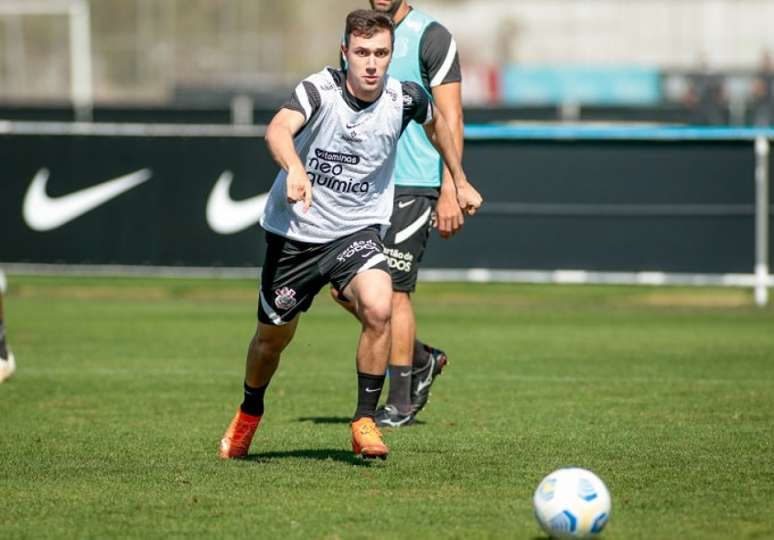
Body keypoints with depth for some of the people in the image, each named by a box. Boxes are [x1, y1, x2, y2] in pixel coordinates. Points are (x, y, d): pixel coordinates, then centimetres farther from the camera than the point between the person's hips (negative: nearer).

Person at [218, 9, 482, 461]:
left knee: (379, 308, -28)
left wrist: (460, 182, 22)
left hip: (358, 230, 1)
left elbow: (437, 122, 14)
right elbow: (279, 129, -39)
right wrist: (294, 169, -60)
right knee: (273, 336, 14)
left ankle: (365, 420, -13)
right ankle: (250, 412, 46)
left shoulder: (403, 98, -11)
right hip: (294, 231, -1)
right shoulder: (319, 89, -20)